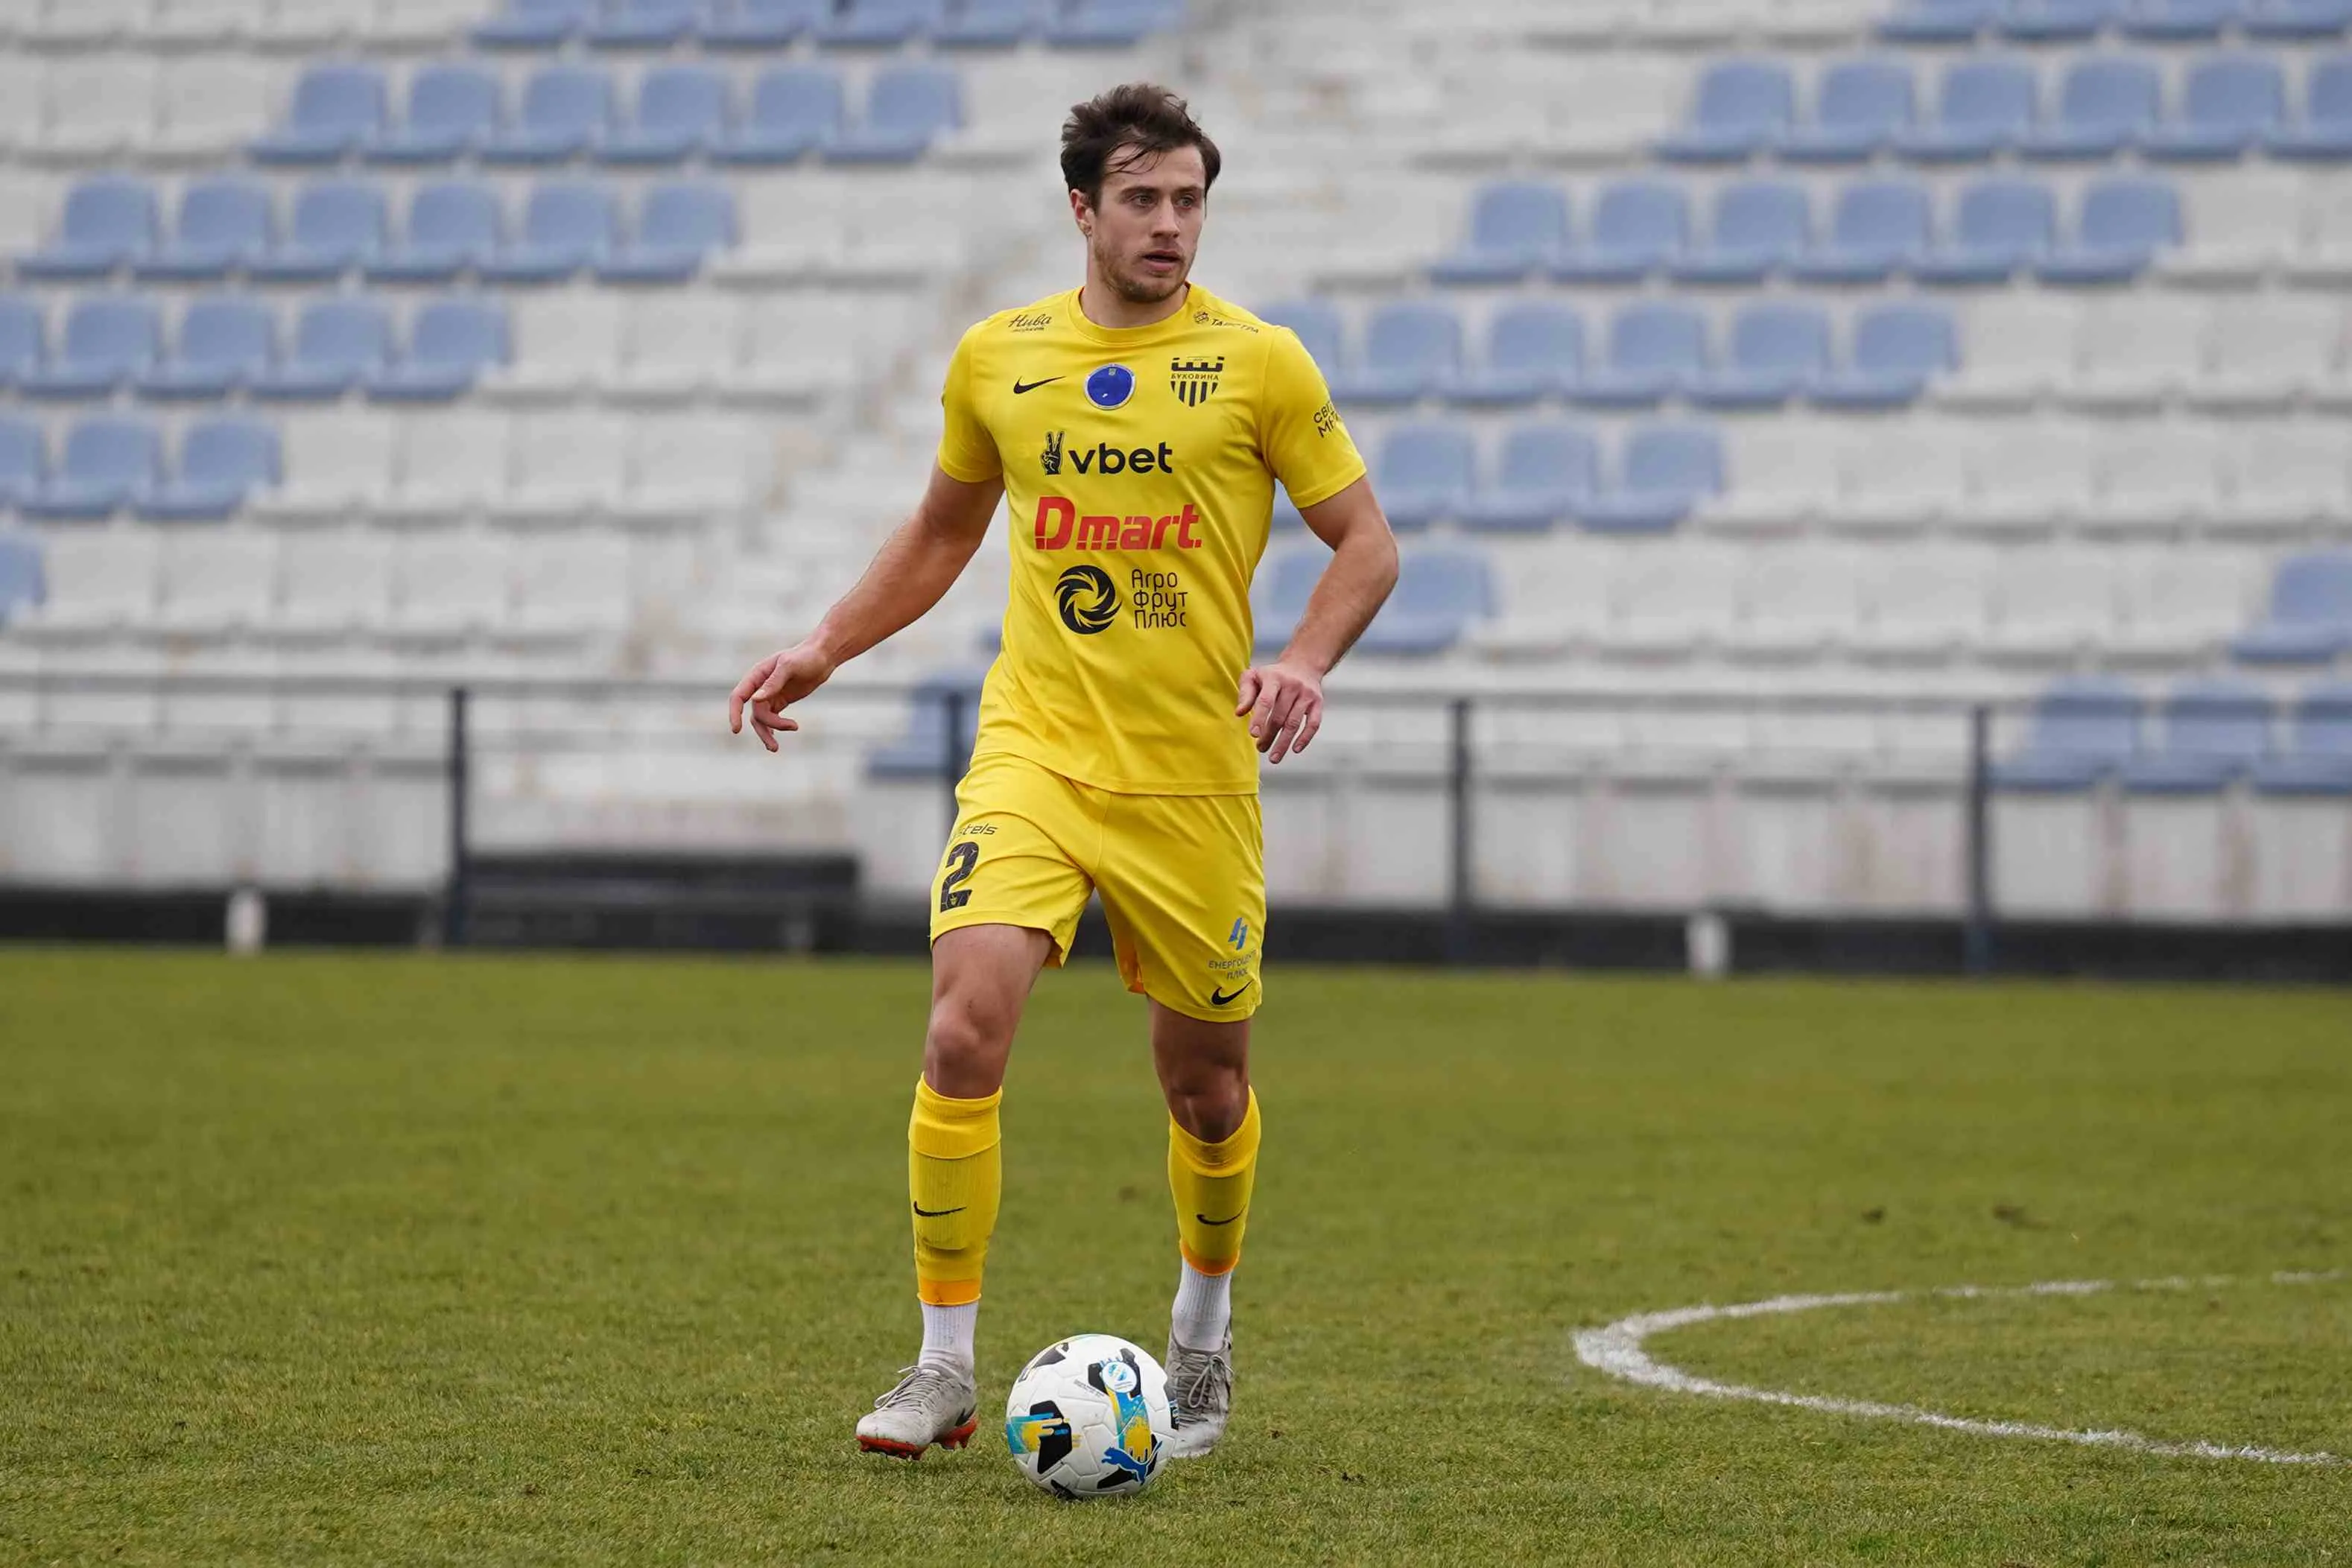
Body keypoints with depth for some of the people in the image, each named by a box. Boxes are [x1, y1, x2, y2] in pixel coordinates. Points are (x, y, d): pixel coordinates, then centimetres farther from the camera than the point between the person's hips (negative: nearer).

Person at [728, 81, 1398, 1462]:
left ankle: (1204, 1325, 39)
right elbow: (942, 533, 22)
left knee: (1207, 1078, 10)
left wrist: (1305, 661, -15)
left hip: (1194, 776, -1)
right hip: (1033, 751, 1)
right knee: (967, 1023, -19)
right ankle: (944, 1371, -11)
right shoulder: (997, 359, 6)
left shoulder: (1259, 363, -2)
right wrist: (824, 651, 13)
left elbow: (1367, 542, 2)